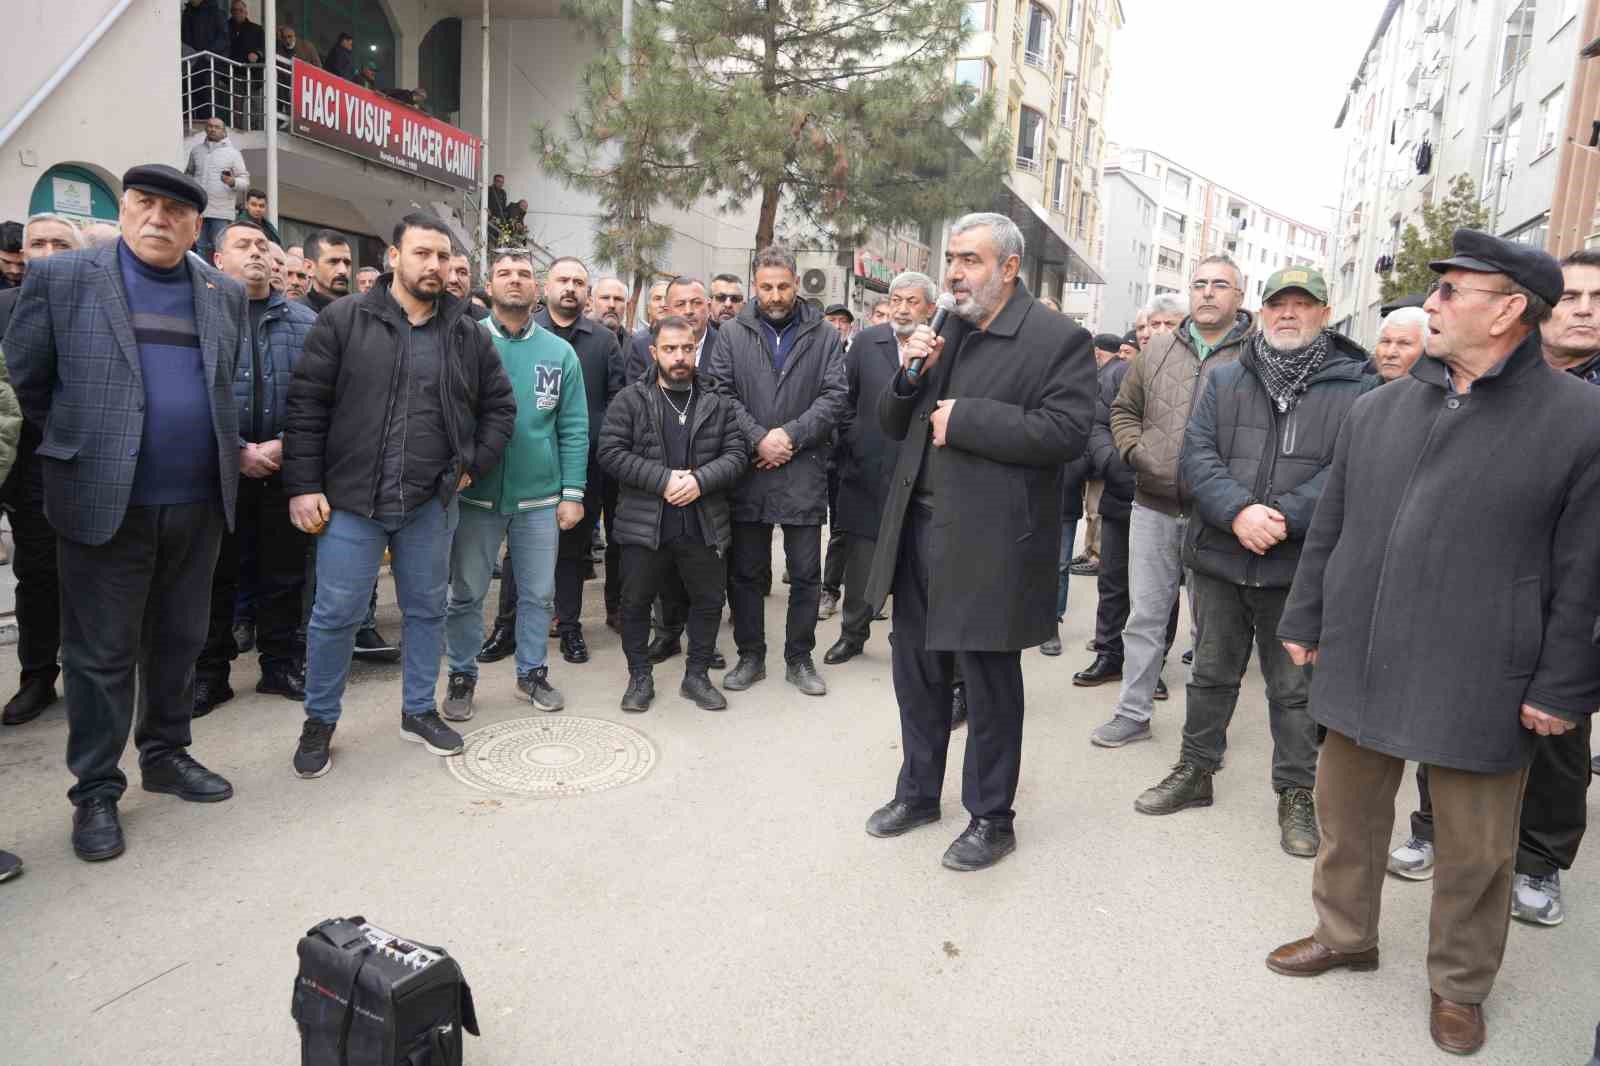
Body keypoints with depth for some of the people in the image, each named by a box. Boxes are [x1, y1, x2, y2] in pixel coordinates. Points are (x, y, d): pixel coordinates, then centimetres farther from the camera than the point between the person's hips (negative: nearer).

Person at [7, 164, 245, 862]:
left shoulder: (225, 294, 9)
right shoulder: (62, 277, -1)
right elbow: (25, 377, 4)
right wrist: (82, 444, 11)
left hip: (197, 504, 3)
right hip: (105, 502, -3)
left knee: (178, 642, 14)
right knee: (101, 653, 5)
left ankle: (165, 755, 31)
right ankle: (95, 792, 18)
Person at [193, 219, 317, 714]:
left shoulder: (305, 320, 7)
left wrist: (286, 445, -10)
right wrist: (239, 452, -14)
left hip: (287, 470, 2)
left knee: (284, 574, 9)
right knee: (217, 576, 8)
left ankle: (282, 665, 22)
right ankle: (209, 673, 20)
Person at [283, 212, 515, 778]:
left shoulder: (468, 334, 6)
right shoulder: (343, 320, -3)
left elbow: (500, 406, 14)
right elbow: (306, 407, -4)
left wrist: (474, 464, 4)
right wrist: (303, 485, -9)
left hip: (430, 503, 3)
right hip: (351, 499, -2)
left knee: (427, 610, 13)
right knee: (335, 616, 4)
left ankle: (419, 711, 30)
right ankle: (319, 721, 24)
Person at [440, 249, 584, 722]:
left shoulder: (560, 352, 4)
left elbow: (573, 429, 2)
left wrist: (572, 493, -4)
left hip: (540, 497, 1)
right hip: (475, 493, -1)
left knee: (538, 593, 11)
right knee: (466, 594, 9)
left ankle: (532, 671, 29)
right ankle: (462, 675, 25)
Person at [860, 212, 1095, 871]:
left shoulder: (1058, 339, -8)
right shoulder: (944, 334, 13)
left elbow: (1066, 432, -20)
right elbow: (894, 425, 15)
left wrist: (964, 418, -19)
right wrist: (911, 376, -5)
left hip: (989, 542, -7)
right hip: (919, 530, 7)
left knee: (990, 686, 7)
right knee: (918, 672, 18)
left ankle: (991, 818, 25)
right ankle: (918, 792, 37)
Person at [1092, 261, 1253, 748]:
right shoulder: (1157, 351, 9)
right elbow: (1124, 410, 18)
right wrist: (1136, 451, 2)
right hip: (1154, 507, 4)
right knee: (1144, 615, 11)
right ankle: (1132, 713, 23)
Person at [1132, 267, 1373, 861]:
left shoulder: (1354, 391, 0)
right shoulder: (1224, 380, 7)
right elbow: (1196, 456, -3)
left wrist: (1284, 517, -23)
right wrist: (1239, 511, -18)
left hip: (1297, 568, -2)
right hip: (1218, 558, 3)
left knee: (1294, 688, 9)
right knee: (1211, 673, 16)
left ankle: (1297, 793, 25)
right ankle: (1195, 771, 31)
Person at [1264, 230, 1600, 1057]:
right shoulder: (1377, 409, 6)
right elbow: (1329, 527, 11)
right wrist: (1305, 621, 10)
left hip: (1480, 687, -4)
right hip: (1360, 664, 4)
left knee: (1475, 849, 11)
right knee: (1346, 810, 17)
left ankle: (1459, 985, 34)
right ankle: (1344, 934, 39)